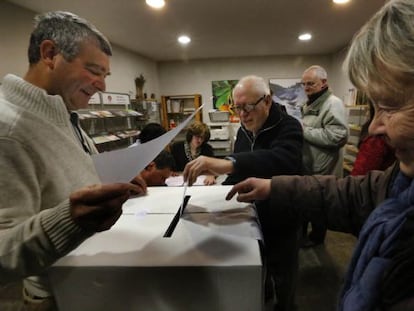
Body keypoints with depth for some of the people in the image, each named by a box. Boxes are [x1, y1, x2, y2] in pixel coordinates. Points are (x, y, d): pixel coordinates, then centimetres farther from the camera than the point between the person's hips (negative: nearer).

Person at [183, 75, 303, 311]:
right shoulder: (244, 130, 1)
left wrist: (227, 163, -57)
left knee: (282, 276, 15)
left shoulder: (288, 127, -22)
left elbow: (283, 161, -45)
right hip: (252, 215, 6)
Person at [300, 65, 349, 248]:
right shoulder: (309, 104, 13)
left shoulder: (333, 104, -18)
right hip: (306, 166, 9)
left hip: (321, 170, -9)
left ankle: (317, 237, 32)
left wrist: (303, 130, -25)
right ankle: (301, 233, 39)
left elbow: (338, 136, -31)